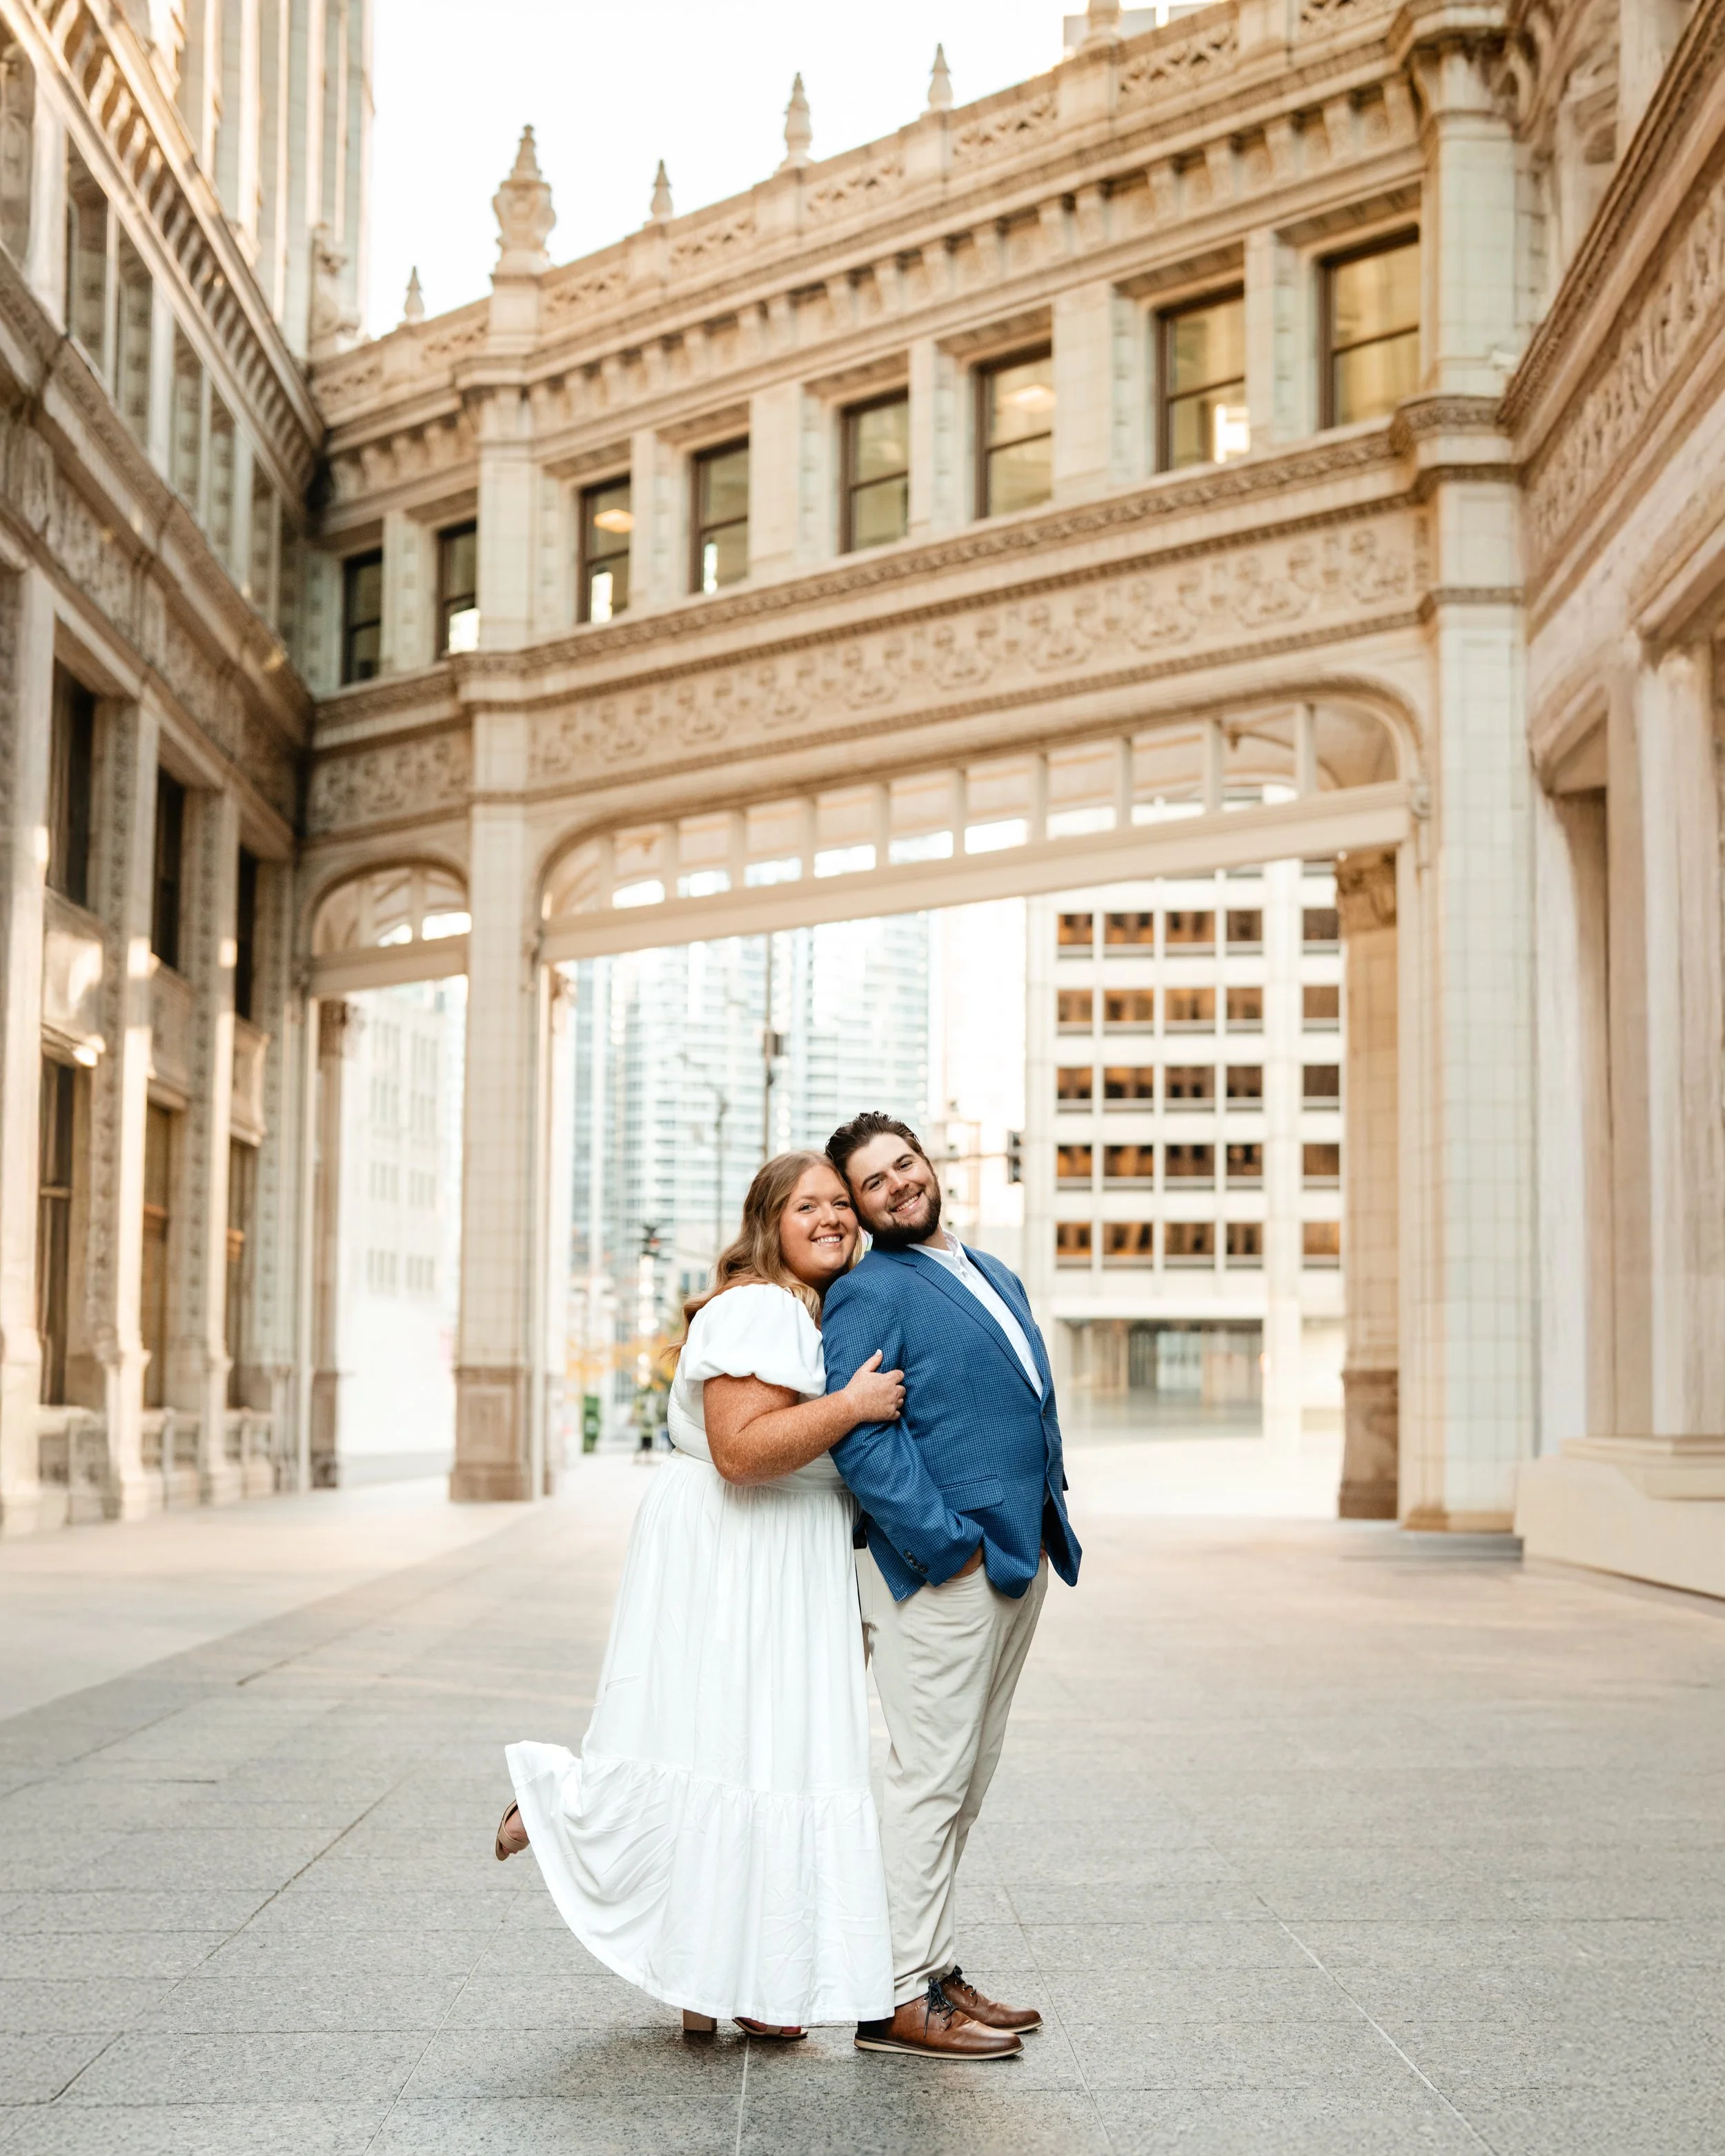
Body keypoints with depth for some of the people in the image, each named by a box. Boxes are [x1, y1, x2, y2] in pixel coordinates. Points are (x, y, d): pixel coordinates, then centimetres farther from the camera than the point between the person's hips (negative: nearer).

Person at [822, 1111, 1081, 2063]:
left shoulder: (993, 1274, 18)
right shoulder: (868, 1292, -9)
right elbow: (857, 1433, -18)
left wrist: (1048, 1517, 17)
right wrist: (945, 1543, -21)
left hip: (1018, 1562, 9)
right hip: (935, 1567, -9)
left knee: (966, 1780, 14)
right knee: (931, 1779, -6)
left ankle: (937, 1968, 24)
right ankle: (897, 2000, 1)